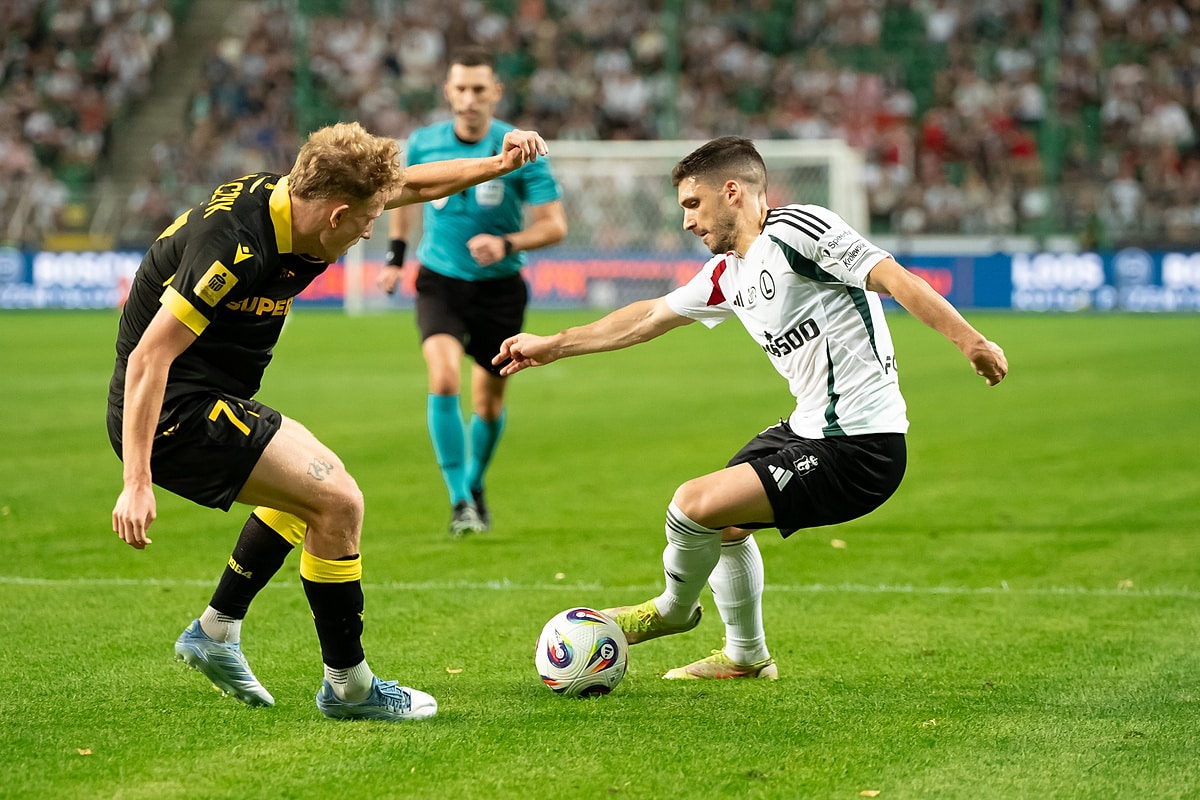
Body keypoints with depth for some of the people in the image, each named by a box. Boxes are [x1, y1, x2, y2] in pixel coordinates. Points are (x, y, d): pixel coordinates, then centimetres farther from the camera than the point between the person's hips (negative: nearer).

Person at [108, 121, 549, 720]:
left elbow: (412, 185, 16)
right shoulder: (235, 244, -28)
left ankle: (214, 632, 32)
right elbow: (149, 357, -29)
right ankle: (347, 686, 1)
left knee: (315, 484, 28)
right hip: (173, 409, -10)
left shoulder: (290, 197, -1)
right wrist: (136, 482, -32)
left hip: (206, 400, 11)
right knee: (336, 501, -12)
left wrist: (499, 164, 7)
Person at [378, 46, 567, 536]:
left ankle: (475, 486, 40)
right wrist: (396, 253, 13)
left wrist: (507, 244, -28)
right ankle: (459, 502, -19)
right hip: (439, 283, 0)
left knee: (489, 399, 12)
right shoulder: (423, 144, -5)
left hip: (499, 288, 0)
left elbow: (554, 225, -11)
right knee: (444, 381, -23)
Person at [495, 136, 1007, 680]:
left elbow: (894, 279, -22)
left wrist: (969, 341, -30)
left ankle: (673, 610, 17)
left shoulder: (795, 229, -15)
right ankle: (746, 656, 45)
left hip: (859, 449, -10)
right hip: (809, 429, 10)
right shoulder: (728, 273, 13)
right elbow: (649, 317, 26)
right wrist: (551, 347, 33)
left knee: (695, 505, -13)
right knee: (725, 524, 28)